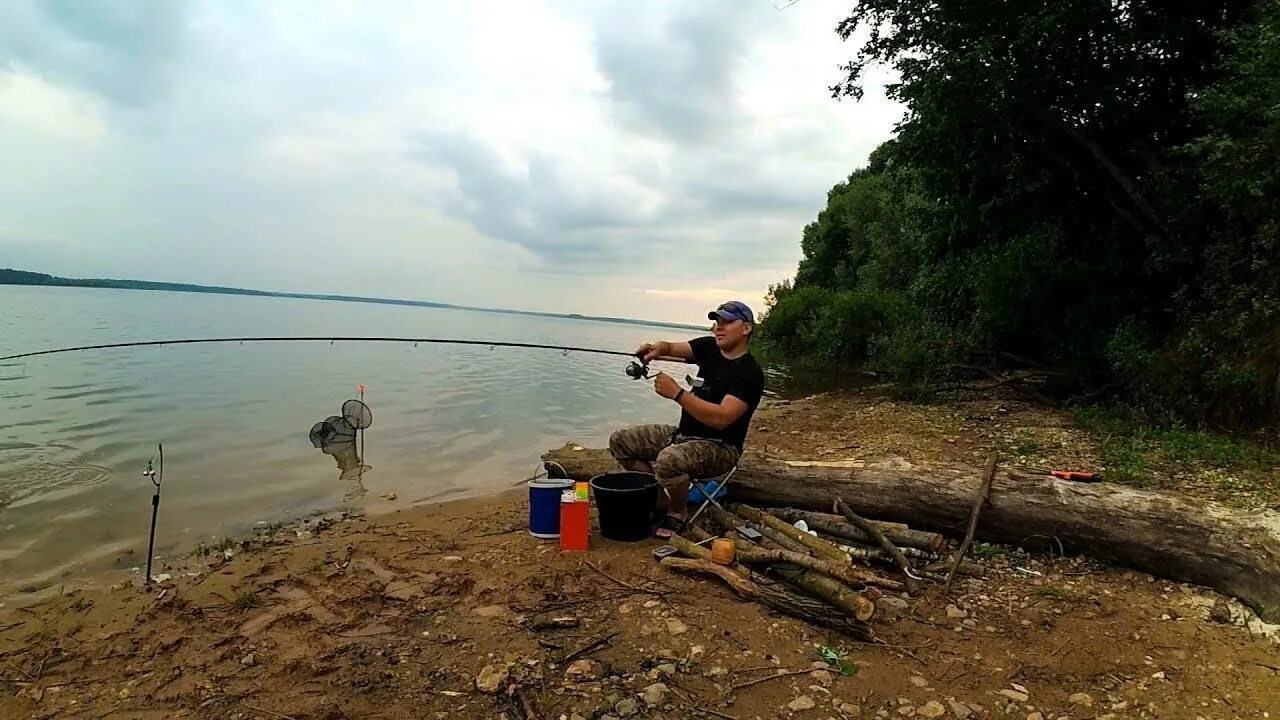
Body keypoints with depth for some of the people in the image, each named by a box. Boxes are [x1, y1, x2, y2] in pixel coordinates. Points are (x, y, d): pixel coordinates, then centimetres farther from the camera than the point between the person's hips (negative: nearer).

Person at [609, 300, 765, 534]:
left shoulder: (750, 373, -19)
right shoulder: (710, 347, 4)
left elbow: (721, 418, -29)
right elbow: (672, 348, 7)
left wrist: (677, 393, -30)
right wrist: (657, 348, -18)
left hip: (719, 447, -8)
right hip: (683, 434, 8)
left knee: (670, 460, -38)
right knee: (620, 441, 2)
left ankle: (678, 512, -6)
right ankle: (659, 499, 8)